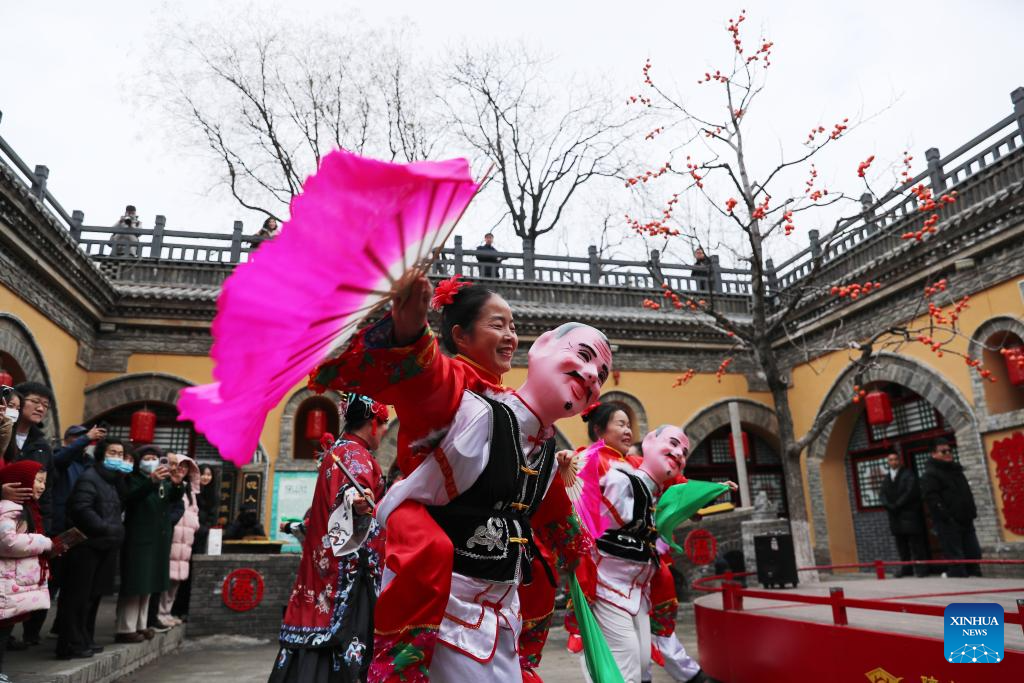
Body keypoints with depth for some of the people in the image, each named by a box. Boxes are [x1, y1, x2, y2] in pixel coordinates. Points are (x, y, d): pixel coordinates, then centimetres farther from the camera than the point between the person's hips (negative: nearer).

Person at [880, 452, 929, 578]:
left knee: (916, 543, -4)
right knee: (901, 544, 7)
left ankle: (921, 568, 0)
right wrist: (889, 506, -10)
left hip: (909, 515, -5)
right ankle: (906, 569, 12)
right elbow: (883, 495, 9)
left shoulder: (908, 474, -2)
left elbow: (911, 492, -12)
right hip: (895, 517, 6)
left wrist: (897, 505, -13)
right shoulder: (886, 479, 16)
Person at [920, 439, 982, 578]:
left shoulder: (956, 470, 18)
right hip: (948, 523, -8)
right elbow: (932, 499, -18)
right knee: (955, 558, -7)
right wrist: (948, 518, -22)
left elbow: (967, 494, 27)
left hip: (965, 521, 9)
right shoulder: (930, 475, -9)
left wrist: (971, 512, 17)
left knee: (974, 554, 11)